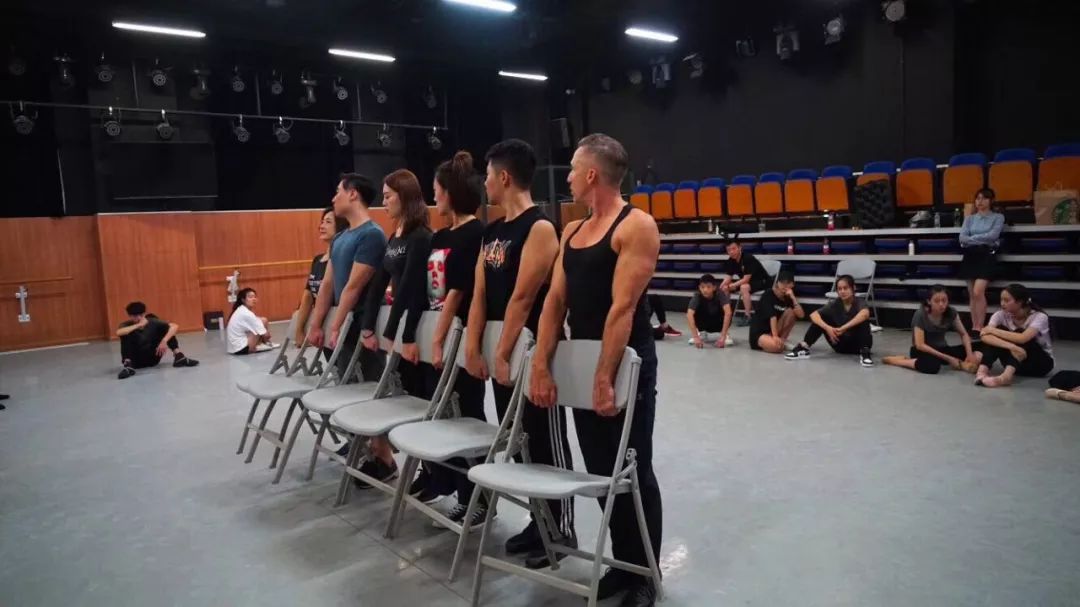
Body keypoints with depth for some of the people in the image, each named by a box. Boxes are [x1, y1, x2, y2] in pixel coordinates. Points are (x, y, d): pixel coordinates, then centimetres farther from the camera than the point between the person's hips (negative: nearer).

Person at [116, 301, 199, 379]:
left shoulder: (153, 322, -12)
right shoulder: (126, 325, -13)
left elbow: (175, 326, -25)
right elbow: (118, 333, -39)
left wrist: (164, 341, -37)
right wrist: (138, 325, -37)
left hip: (153, 357, 2)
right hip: (136, 360, -2)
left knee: (166, 329, -11)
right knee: (126, 335, -25)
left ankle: (178, 356, -23)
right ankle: (128, 365, -35)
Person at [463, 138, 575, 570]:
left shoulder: (540, 228, -14)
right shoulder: (492, 232, 12)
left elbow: (523, 298, -19)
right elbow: (480, 294, 8)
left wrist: (502, 354, -19)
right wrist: (473, 347, 1)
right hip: (501, 354, 9)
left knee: (547, 442, 3)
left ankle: (562, 530, 17)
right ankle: (539, 520, 30)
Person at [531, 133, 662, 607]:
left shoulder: (636, 226, -13)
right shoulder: (572, 232, 11)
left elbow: (622, 307, -20)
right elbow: (556, 300, 5)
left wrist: (605, 377, -23)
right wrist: (541, 366, -3)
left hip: (626, 364, -7)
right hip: (582, 361, 7)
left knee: (634, 473, 5)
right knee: (600, 471, 13)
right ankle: (622, 563, 29)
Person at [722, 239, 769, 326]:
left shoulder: (748, 258, -28)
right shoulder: (730, 261, -5)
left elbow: (746, 279, -30)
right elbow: (729, 277, -2)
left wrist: (730, 286, -27)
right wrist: (721, 287, -21)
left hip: (761, 281, -8)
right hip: (745, 281, 8)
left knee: (744, 287, -36)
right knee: (724, 288, -6)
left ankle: (748, 317, -28)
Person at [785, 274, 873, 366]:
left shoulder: (858, 303, -17)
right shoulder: (835, 304, -6)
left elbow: (865, 314, -44)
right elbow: (813, 315, -20)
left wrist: (843, 328, -46)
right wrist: (828, 328, -37)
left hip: (857, 344, -3)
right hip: (840, 343, 4)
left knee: (863, 320, -31)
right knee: (820, 317, -14)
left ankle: (865, 353, -34)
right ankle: (803, 348, -21)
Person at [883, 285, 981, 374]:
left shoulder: (951, 313, -8)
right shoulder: (920, 315, -22)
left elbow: (964, 334, 0)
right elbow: (920, 345, -24)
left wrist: (969, 354, -19)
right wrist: (948, 358, -26)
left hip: (941, 348, 5)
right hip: (923, 350, -5)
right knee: (933, 365, -40)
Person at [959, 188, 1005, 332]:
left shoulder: (998, 217, 6)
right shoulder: (969, 218, 15)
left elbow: (993, 235, -11)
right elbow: (962, 238, 1)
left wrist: (972, 238, -6)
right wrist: (982, 239, -12)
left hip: (987, 255, -4)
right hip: (970, 256, 4)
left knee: (978, 292, -18)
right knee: (972, 294, 3)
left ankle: (979, 328, -13)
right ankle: (974, 327, 7)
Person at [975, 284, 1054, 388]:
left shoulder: (1039, 317, -19)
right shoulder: (1001, 314, -11)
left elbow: (1022, 338, -39)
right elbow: (985, 336, -30)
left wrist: (992, 330, -31)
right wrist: (1011, 346, -45)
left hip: (1042, 361, -3)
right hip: (1013, 362, 3)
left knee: (1018, 334, -30)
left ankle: (1006, 375, -51)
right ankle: (982, 371, -39)